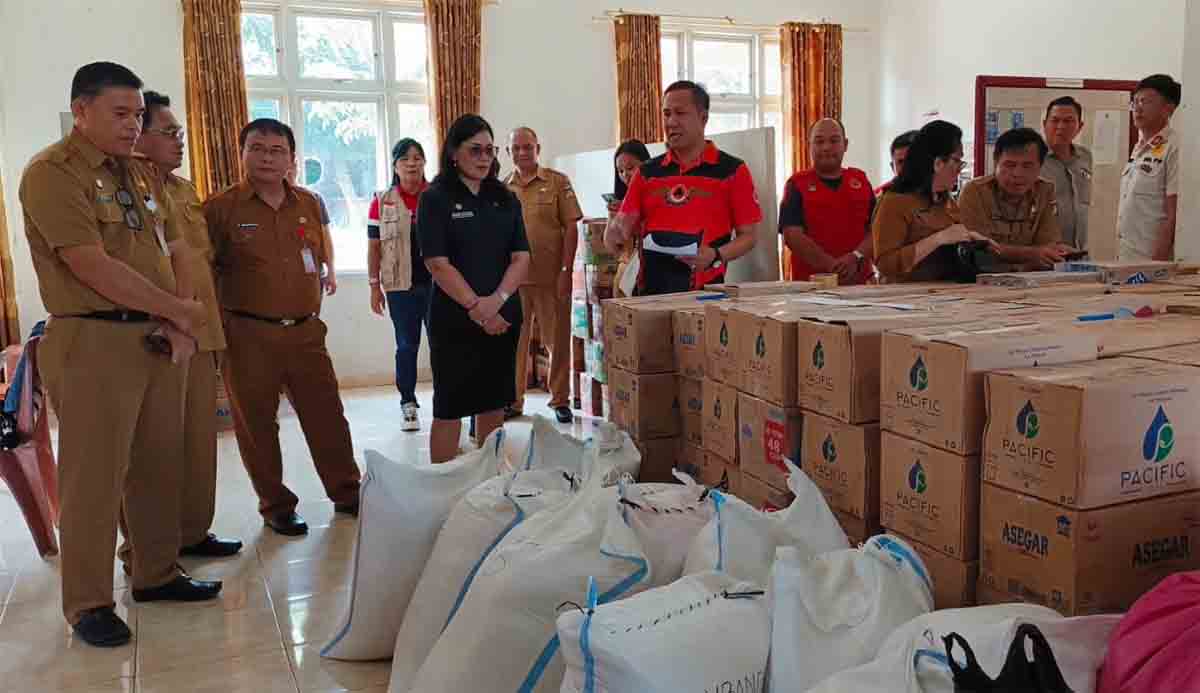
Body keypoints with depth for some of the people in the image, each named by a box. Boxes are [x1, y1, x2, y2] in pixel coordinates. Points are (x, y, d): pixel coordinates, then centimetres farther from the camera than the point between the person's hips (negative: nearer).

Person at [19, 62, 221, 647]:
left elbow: (174, 253, 14)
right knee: (94, 476, 0)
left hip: (159, 339, 7)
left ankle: (156, 574, 29)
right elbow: (92, 268, -17)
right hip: (93, 342, -7)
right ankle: (88, 604, 13)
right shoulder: (52, 173, -8)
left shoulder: (140, 176, 16)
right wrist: (178, 311, -9)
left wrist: (177, 323, -3)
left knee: (159, 466, 14)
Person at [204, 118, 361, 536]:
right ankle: (276, 506, 22)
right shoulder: (220, 208, -5)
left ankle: (346, 492, 25)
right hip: (249, 335, -3)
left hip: (305, 330, 4)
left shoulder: (309, 204, 8)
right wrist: (221, 325, -6)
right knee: (257, 423, 6)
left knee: (326, 414, 9)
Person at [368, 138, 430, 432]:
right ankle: (408, 404, 17)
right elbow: (373, 247, 5)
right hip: (401, 286, 0)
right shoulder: (382, 202, 3)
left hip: (438, 283, 0)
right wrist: (374, 287, 2)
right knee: (407, 346, 6)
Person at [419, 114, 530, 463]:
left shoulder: (505, 199, 10)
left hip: (502, 316, 5)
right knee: (450, 408, 0)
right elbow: (438, 264, -11)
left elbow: (521, 257, 3)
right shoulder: (435, 199, -3)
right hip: (455, 318, -4)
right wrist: (476, 307, -16)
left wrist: (496, 300, -12)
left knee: (494, 404, 11)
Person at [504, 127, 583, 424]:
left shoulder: (557, 182, 1)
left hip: (551, 276, -2)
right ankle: (513, 400, 20)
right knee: (514, 340, 9)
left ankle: (561, 400, 16)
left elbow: (571, 227, -2)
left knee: (557, 340, 4)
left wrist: (566, 271, -9)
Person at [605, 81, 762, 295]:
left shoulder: (732, 170, 1)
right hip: (650, 291, 3)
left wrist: (716, 256, -16)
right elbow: (622, 225, 9)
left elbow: (747, 236, 1)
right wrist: (614, 236, -14)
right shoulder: (647, 172, 11)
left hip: (703, 292, -3)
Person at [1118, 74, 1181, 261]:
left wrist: (1157, 262, -18)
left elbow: (1173, 214, -14)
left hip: (1152, 260, -7)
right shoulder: (1139, 149, 15)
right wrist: (1120, 258, 15)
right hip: (1127, 259, 7)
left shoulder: (1174, 149, -11)